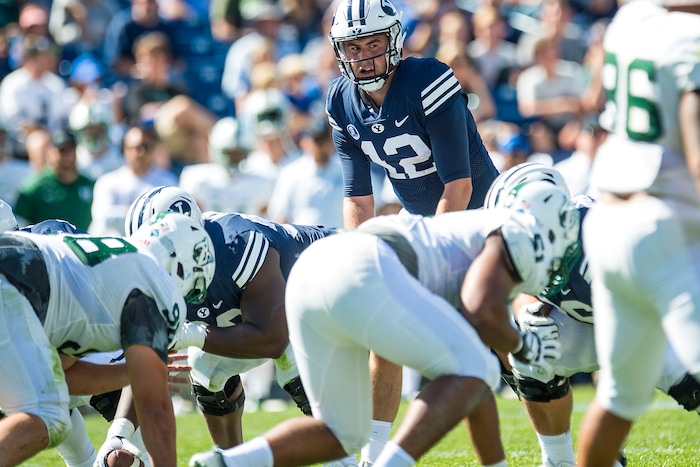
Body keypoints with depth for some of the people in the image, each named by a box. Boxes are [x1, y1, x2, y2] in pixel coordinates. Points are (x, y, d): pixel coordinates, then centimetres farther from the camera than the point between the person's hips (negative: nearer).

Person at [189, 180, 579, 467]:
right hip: (362, 274, -9)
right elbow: (481, 313, -8)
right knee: (474, 373, -1)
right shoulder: (516, 236, 12)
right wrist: (522, 345, 14)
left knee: (341, 435, 18)